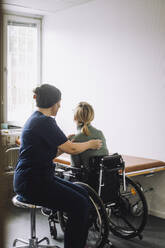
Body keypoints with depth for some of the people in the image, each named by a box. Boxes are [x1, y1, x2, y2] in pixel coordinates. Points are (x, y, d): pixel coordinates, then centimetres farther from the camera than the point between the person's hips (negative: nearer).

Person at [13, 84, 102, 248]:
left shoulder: (36, 119, 15)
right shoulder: (45, 121, -16)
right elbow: (71, 149, -13)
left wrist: (67, 143, 17)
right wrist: (90, 144, 4)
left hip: (39, 177, 10)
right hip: (32, 183, -10)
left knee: (83, 194, 6)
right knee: (79, 205, -16)